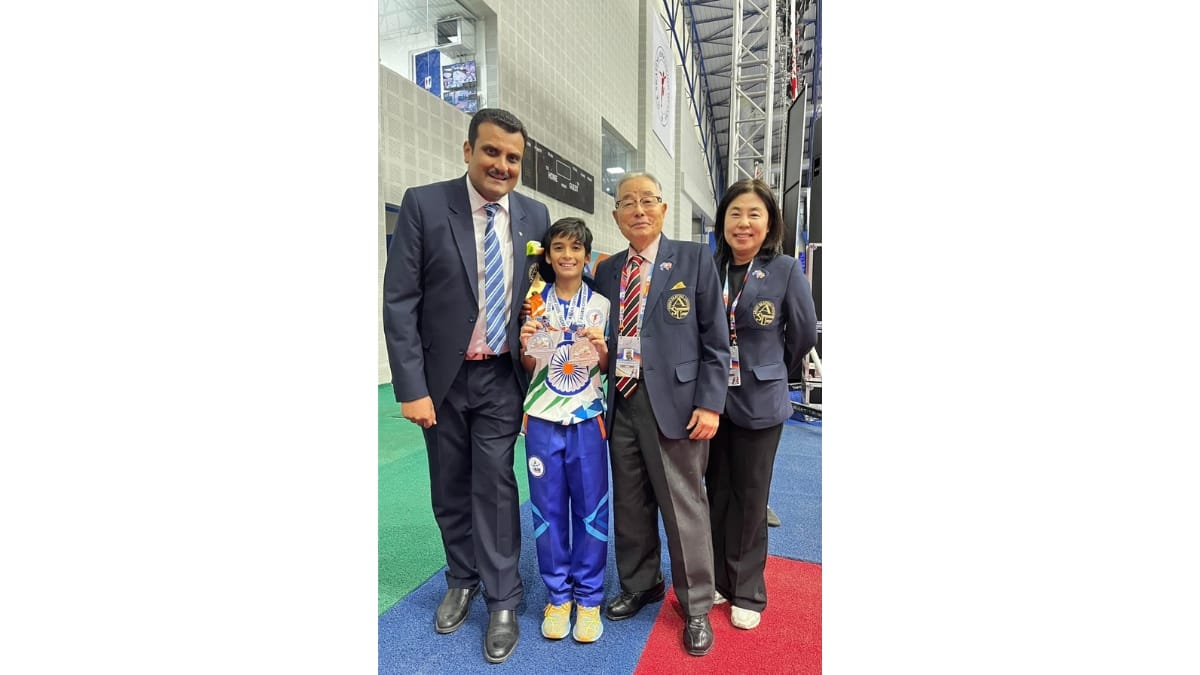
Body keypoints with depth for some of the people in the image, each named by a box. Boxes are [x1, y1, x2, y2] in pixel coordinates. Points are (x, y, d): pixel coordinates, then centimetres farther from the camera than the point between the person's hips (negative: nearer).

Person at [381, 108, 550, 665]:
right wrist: (410, 387, -14)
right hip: (441, 376, 0)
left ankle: (502, 602, 22)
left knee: (495, 486, 3)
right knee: (450, 488, 15)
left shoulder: (535, 215, 0)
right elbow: (399, 302, -10)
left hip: (501, 377, 1)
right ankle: (462, 581, 38)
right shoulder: (423, 204, -8)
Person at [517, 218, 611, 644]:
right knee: (548, 508, 10)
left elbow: (607, 367, 3)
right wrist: (526, 345, -15)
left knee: (590, 507, 7)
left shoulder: (601, 304, 0)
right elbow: (528, 369, 6)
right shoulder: (535, 303, 2)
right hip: (542, 418, 1)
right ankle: (558, 594, 28)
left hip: (587, 418, -1)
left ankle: (589, 597, 25)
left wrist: (601, 349, -18)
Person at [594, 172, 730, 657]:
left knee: (683, 508, 7)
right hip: (621, 402, 4)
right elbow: (601, 337, 11)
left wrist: (710, 403, -10)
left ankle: (696, 607, 28)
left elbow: (715, 340, -4)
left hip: (674, 403, -4)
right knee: (630, 506, 16)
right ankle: (639, 585, 39)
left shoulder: (694, 259, -2)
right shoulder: (606, 270, 10)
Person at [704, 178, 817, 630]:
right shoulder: (708, 269, 0)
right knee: (716, 492, 14)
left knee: (750, 498, 10)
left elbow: (804, 333, 3)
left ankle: (747, 591, 29)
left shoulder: (786, 270, -7)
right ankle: (718, 579, 33)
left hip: (759, 402, -2)